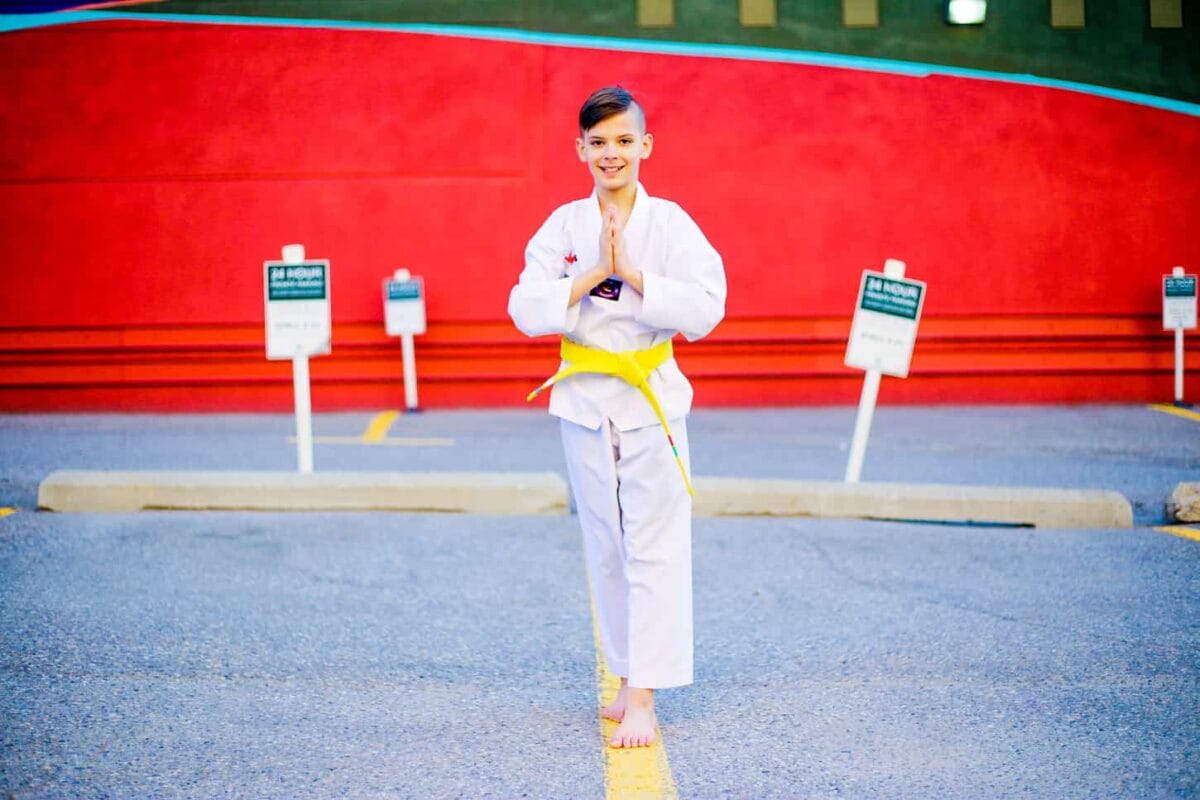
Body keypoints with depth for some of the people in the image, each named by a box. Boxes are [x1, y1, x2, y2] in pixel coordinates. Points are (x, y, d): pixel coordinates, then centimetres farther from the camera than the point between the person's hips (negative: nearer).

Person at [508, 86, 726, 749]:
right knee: (606, 550, 12)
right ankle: (628, 678, 25)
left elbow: (704, 310, -14)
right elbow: (527, 310, -5)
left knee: (655, 550, -5)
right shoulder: (563, 226, 3)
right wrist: (590, 276, -16)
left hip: (651, 400, -3)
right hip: (584, 401, 3)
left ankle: (643, 701, -3)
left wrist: (631, 273, -20)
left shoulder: (670, 224, -5)